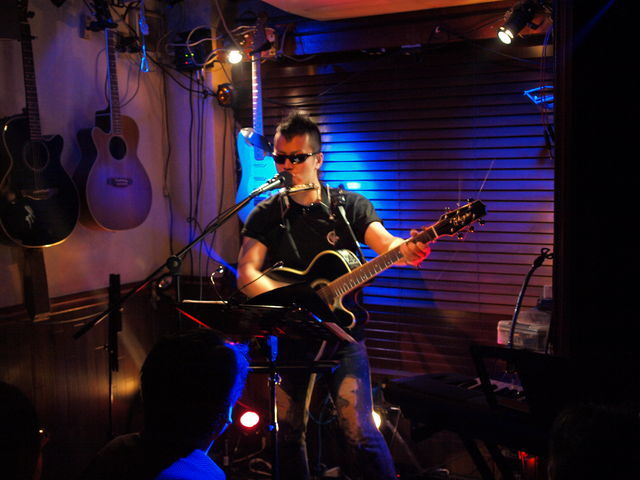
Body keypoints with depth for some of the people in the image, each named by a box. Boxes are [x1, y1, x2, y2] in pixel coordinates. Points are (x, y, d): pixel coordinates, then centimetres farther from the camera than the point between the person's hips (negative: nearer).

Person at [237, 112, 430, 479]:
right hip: (289, 335, 2)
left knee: (359, 430, -11)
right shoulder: (266, 215, 3)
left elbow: (385, 243, -14)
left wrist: (406, 249, -38)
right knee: (290, 431, 10)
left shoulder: (350, 205, 1)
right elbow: (247, 275, -7)